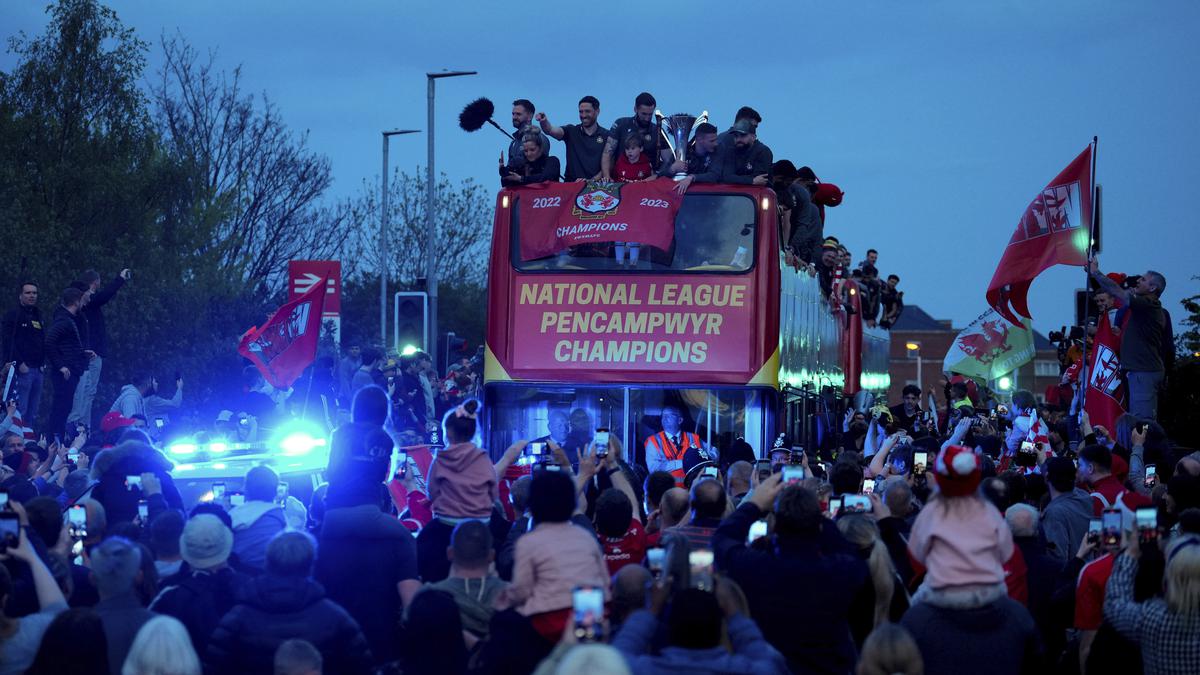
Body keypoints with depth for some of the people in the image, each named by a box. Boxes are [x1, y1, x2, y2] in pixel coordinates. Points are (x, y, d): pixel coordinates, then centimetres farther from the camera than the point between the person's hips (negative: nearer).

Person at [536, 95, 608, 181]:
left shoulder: (606, 135, 5)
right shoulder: (571, 131, 8)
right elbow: (551, 130, -9)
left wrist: (592, 180, -14)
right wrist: (543, 121, -31)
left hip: (595, 184, -1)